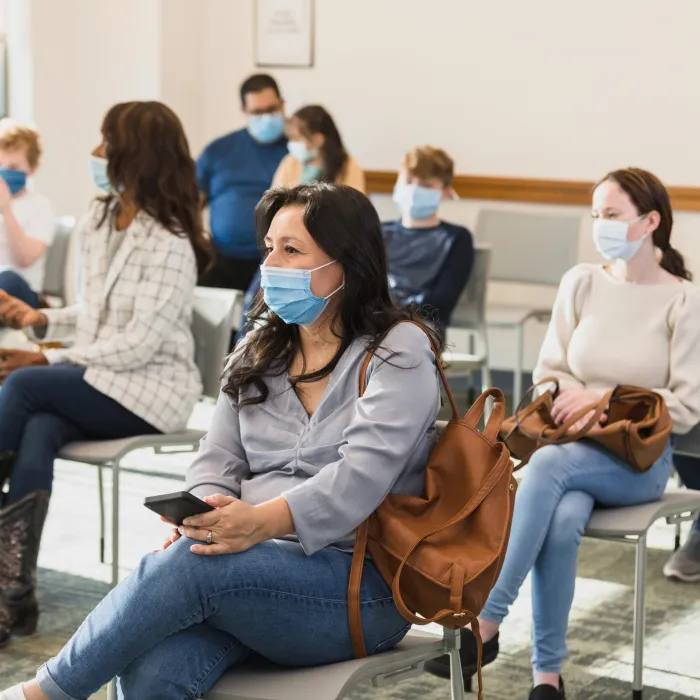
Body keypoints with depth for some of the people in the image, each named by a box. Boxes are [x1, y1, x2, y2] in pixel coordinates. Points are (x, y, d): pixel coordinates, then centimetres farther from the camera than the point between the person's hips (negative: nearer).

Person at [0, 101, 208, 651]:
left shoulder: (169, 243, -15)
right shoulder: (97, 222, 10)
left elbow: (140, 342, -21)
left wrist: (54, 360, -19)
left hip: (153, 392, -6)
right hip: (100, 382, 6)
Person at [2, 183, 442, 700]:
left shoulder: (399, 351, -3)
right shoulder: (259, 351, 17)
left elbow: (362, 475, -17)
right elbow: (218, 459, 9)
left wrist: (262, 520, -32)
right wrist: (202, 519, -15)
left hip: (359, 582, -5)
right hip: (255, 563, 5)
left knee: (193, 563, -32)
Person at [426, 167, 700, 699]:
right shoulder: (581, 283, 8)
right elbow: (550, 372, 11)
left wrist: (606, 401, -15)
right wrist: (575, 404, -12)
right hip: (576, 449, 3)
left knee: (549, 463, -34)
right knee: (563, 520, -33)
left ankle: (487, 622, -32)